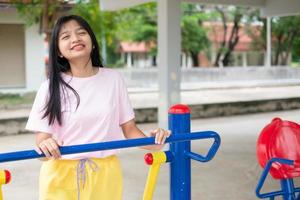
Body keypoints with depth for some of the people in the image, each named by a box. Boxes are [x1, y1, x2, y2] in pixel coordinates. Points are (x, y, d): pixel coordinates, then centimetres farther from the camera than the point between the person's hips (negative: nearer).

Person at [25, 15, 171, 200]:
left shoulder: (113, 79, 0)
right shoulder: (51, 87, -6)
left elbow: (129, 128, 4)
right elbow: (42, 142, -8)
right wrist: (46, 147, -30)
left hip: (105, 174, 2)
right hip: (62, 177, -1)